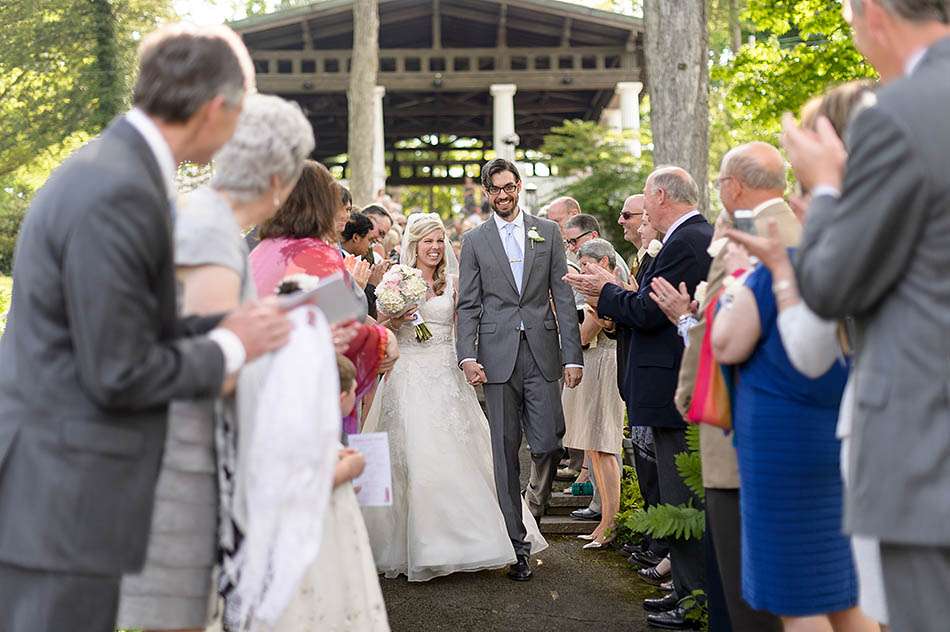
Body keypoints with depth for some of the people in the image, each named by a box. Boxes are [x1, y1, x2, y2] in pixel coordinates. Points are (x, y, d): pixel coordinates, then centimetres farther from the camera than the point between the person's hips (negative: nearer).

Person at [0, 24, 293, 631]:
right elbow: (119, 373, -20)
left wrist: (243, 324, 7)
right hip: (58, 503, -10)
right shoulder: (119, 195, -21)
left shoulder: (114, 168, 10)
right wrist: (228, 349, -7)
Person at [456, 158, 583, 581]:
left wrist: (572, 355, -1)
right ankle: (517, 544, 9)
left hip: (542, 354, 0)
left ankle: (536, 500, 25)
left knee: (548, 443, -6)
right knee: (505, 452, 2)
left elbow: (563, 296, 6)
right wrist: (467, 356, -9)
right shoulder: (475, 240, 9)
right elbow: (468, 306, 5)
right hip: (498, 356, 0)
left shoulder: (547, 232, 10)